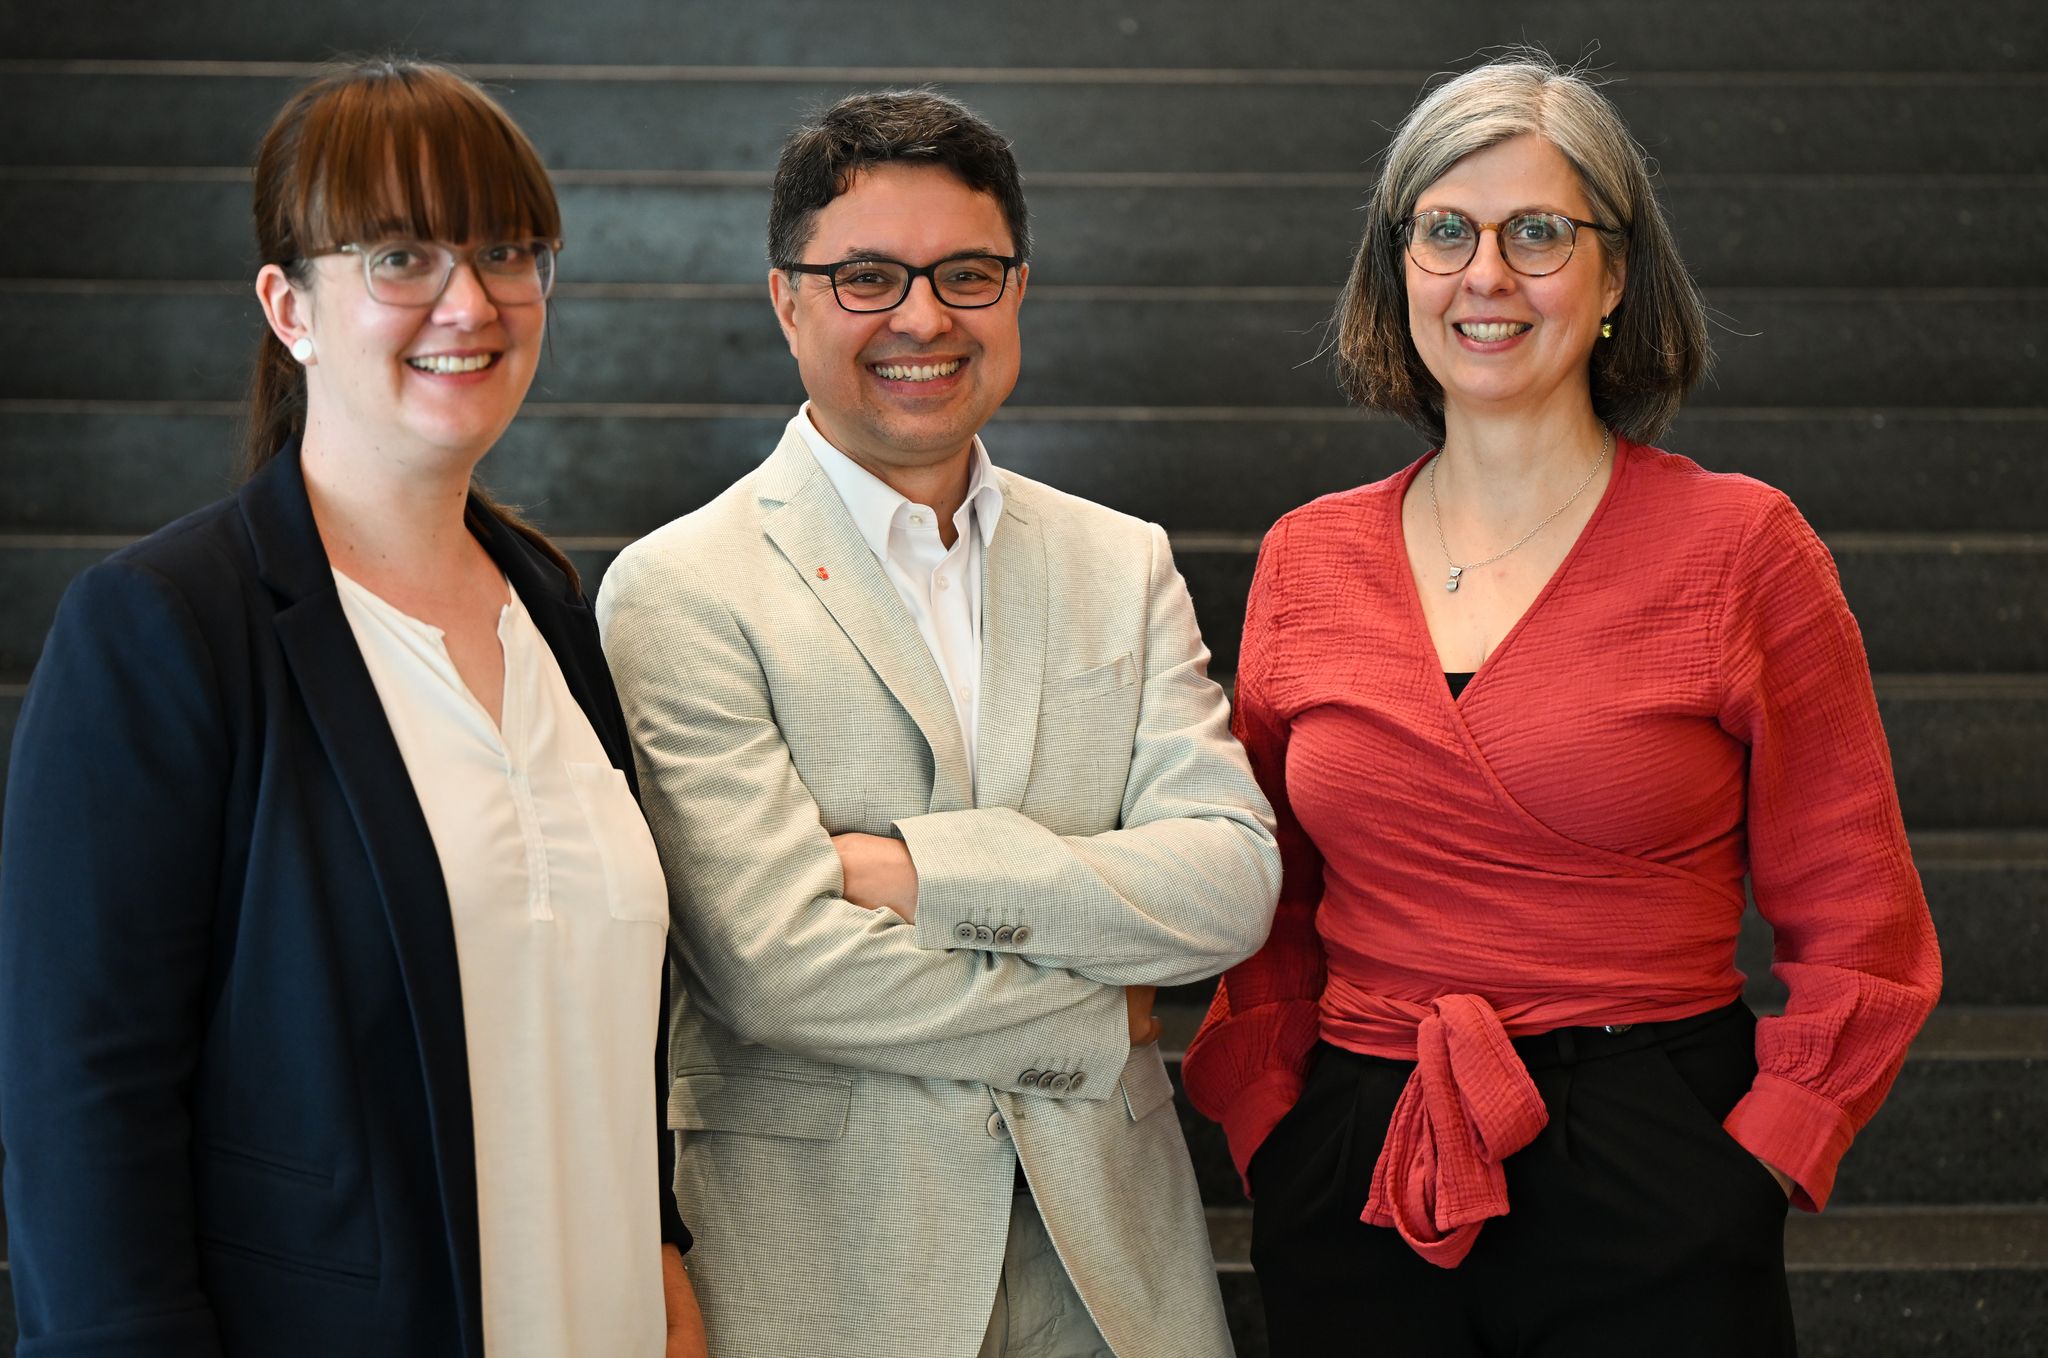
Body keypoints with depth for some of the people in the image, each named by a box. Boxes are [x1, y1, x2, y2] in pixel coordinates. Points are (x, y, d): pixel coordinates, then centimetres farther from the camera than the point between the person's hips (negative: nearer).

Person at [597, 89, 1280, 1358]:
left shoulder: (1125, 565, 8)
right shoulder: (680, 590, -7)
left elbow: (1232, 882, -4)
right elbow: (771, 963, -16)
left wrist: (921, 870, -15)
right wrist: (1092, 1024, -7)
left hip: (1110, 1248, 4)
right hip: (826, 1252, -4)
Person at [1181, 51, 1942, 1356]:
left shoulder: (1741, 546, -4)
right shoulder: (1306, 561, 5)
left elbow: (1860, 940, -1)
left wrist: (1736, 1174, -9)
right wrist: (1275, 1139, 2)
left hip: (1650, 1205, -3)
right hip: (1353, 1196, 3)